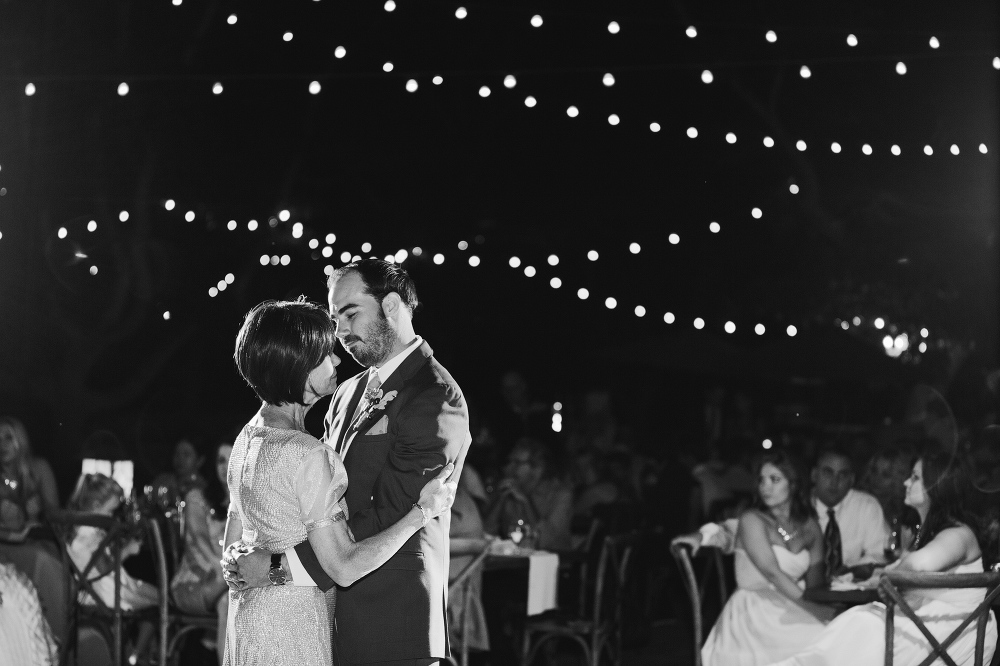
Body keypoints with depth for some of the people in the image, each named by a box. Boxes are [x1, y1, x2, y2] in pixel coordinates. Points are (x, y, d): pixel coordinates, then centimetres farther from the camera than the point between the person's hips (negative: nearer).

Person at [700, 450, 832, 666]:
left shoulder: (810, 526, 12)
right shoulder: (752, 520, -4)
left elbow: (815, 583, 8)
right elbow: (773, 573, -15)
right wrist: (812, 608, -22)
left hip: (788, 610, 5)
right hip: (753, 612, -5)